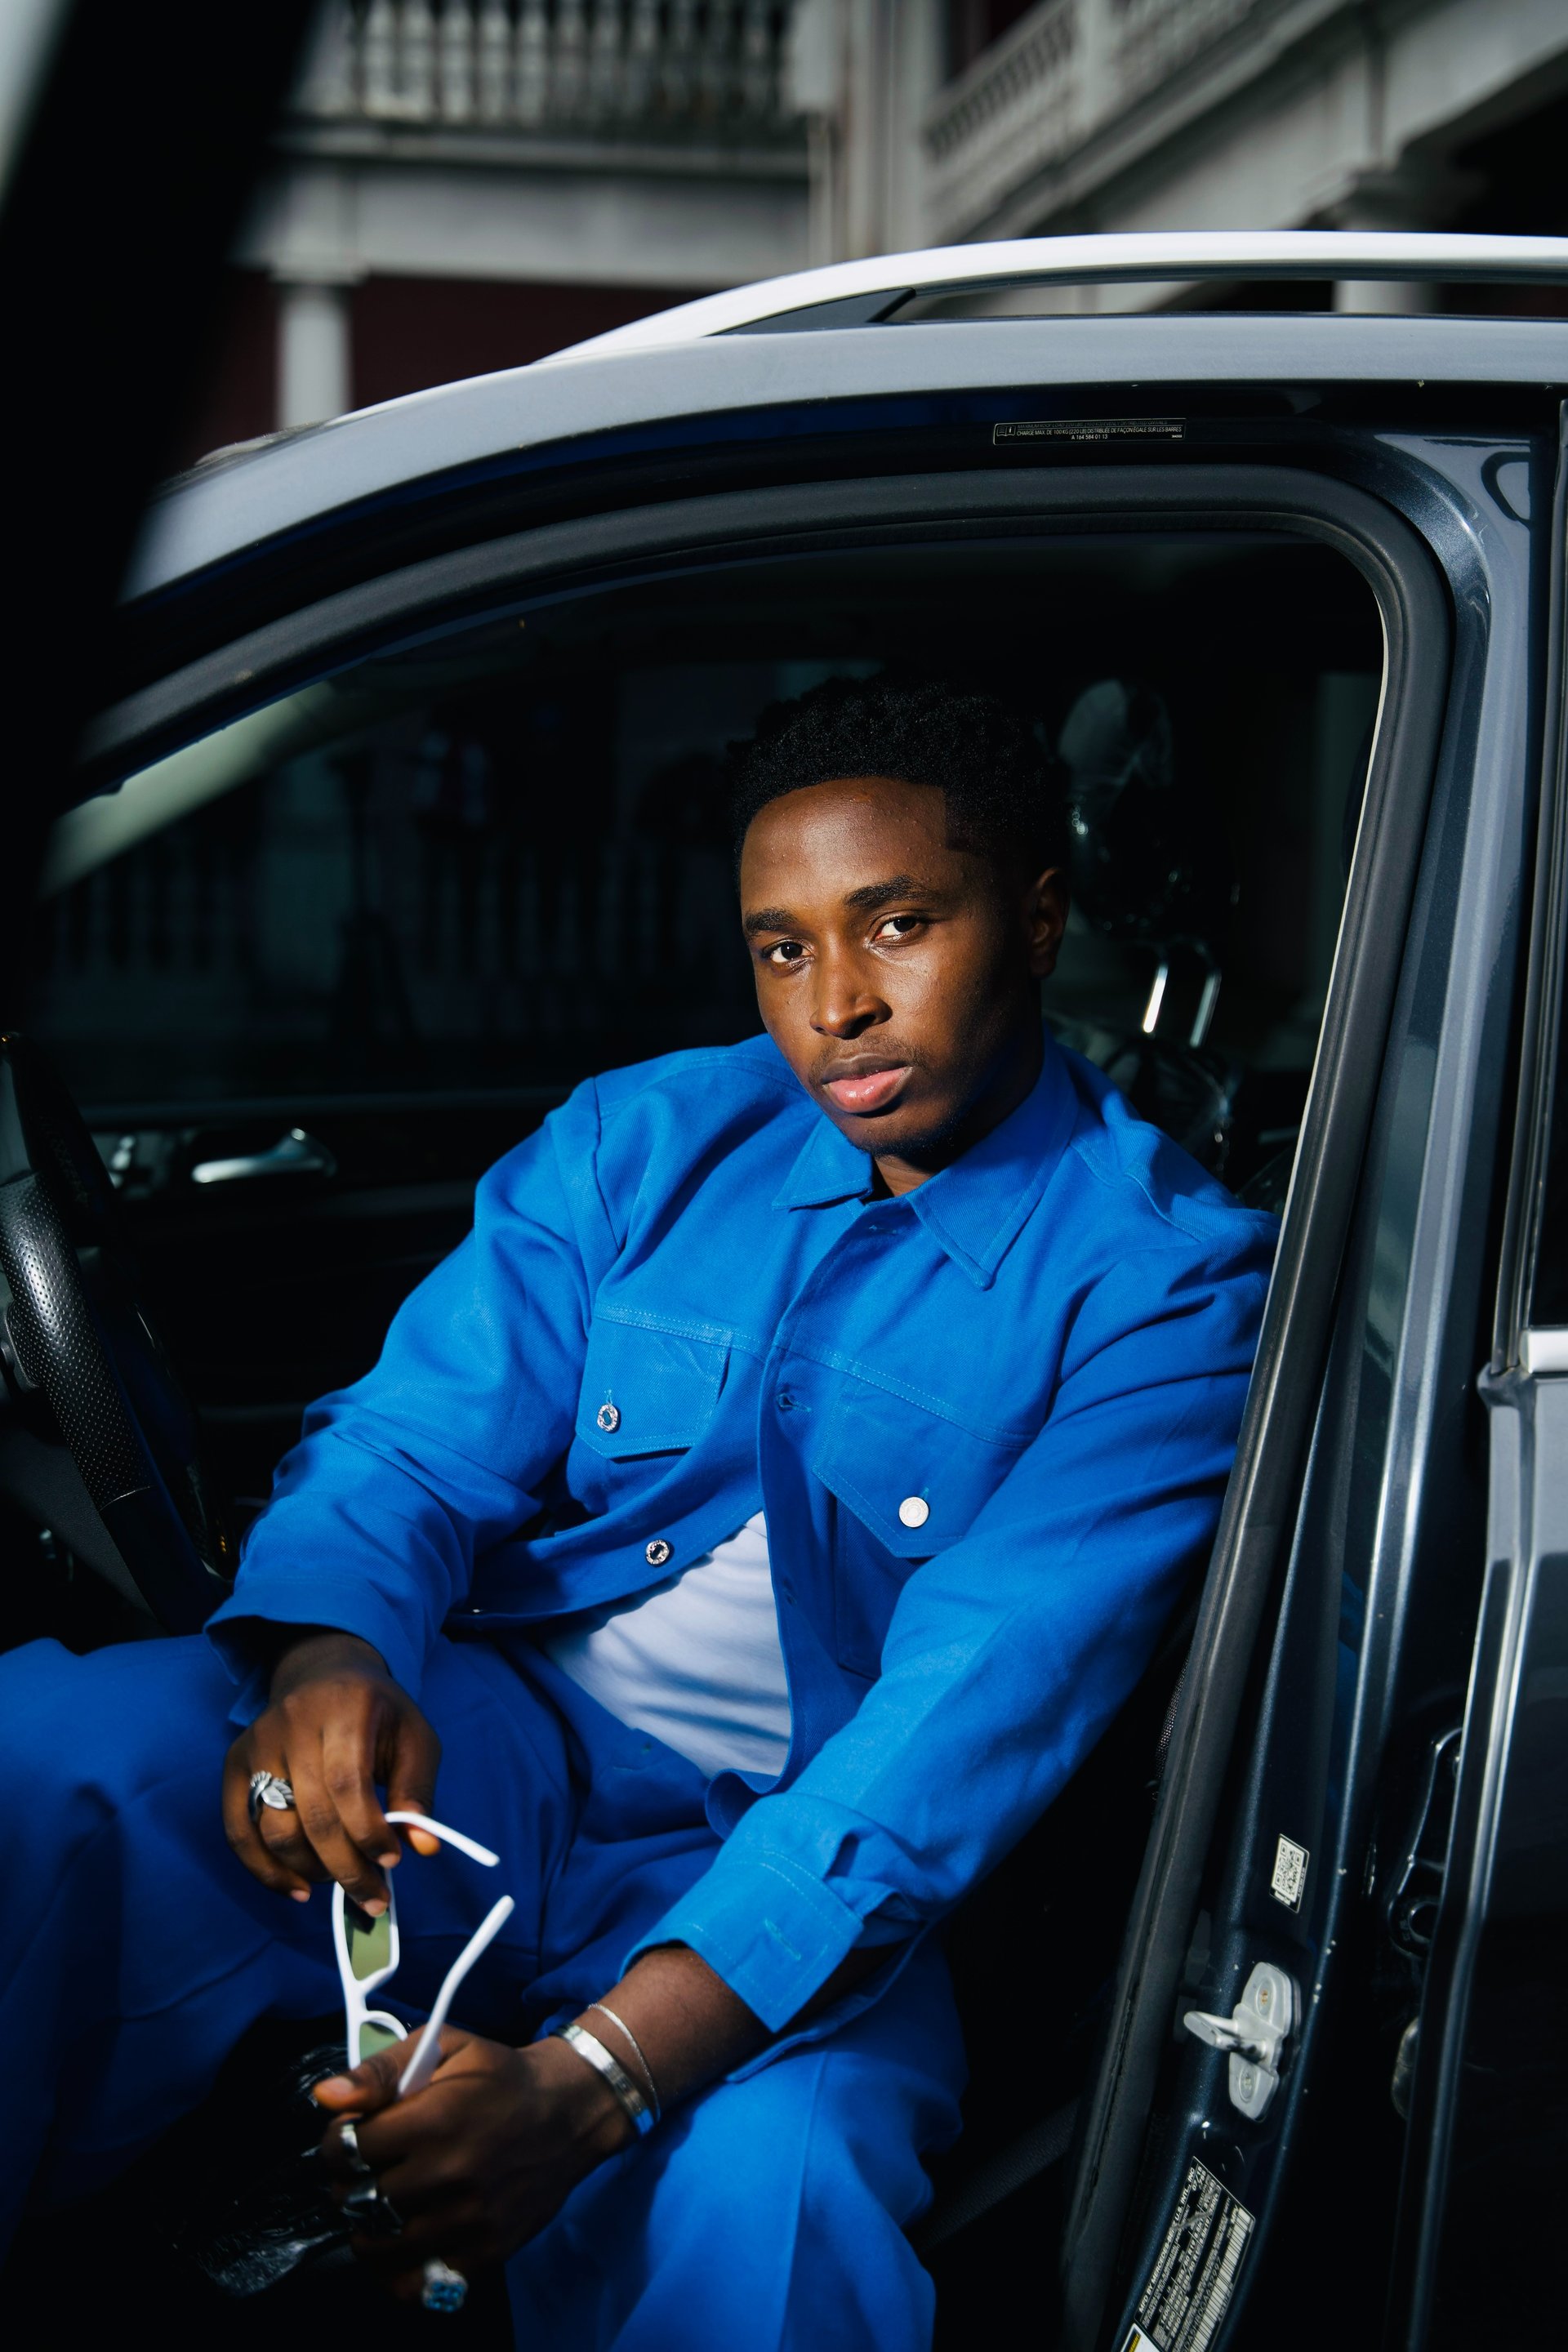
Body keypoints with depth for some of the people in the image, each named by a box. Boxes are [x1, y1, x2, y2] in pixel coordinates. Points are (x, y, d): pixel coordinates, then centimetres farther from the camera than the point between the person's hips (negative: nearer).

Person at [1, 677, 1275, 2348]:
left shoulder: (1164, 1278, -5)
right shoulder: (635, 1142, 9)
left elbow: (969, 1721, -16)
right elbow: (412, 1445, 2)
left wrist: (590, 2078, -29)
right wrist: (327, 1657, -26)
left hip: (792, 1890, -3)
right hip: (489, 1744, 3)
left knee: (756, 2194, -39)